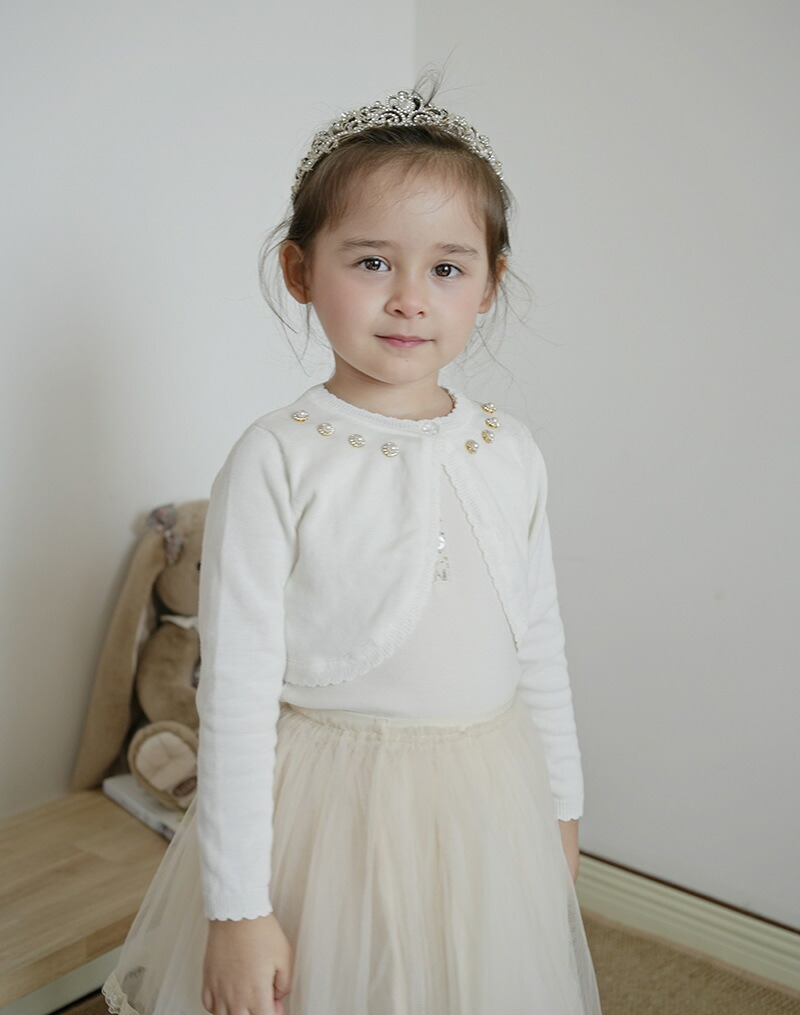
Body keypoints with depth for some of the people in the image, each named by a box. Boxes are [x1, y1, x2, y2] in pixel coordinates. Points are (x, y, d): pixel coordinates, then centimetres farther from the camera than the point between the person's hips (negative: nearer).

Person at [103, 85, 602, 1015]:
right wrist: (238, 906, -11)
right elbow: (237, 690, -14)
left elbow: (540, 646, 8)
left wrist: (562, 805, 14)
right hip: (331, 807, -4)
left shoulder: (510, 455, -2)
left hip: (489, 804, 5)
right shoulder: (277, 460, -15)